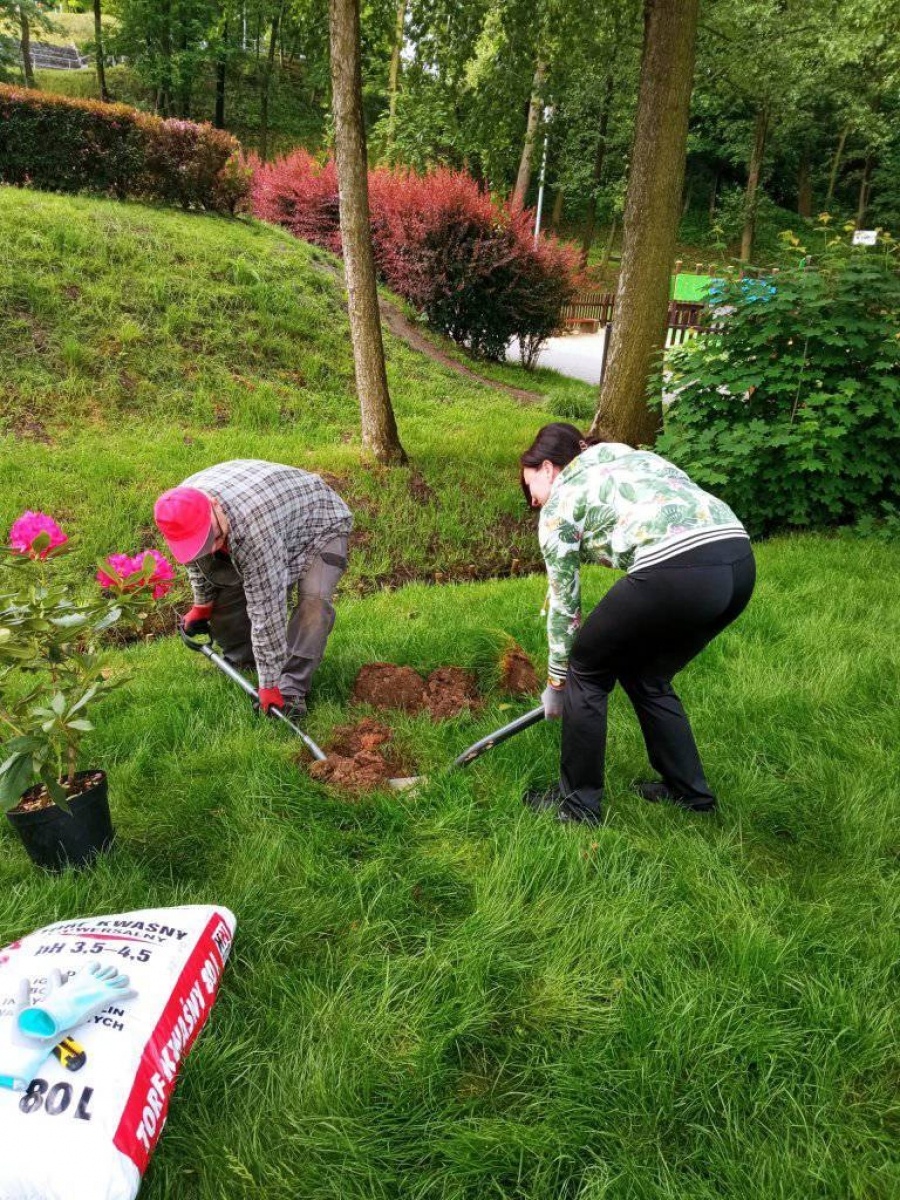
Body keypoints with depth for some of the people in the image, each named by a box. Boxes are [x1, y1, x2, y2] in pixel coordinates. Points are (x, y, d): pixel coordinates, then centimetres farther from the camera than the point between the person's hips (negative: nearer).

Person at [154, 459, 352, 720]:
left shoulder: (251, 527, -46)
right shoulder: (185, 506, -22)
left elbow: (266, 609, -41)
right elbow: (197, 560, 3)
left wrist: (269, 684, -35)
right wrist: (202, 605, 12)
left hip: (322, 524, -7)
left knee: (314, 598, -30)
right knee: (225, 584, 0)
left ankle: (291, 690, -22)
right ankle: (241, 663, 20)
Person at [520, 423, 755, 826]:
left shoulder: (559, 503, 12)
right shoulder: (627, 457, 31)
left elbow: (563, 603, 16)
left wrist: (556, 682, 30)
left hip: (676, 571, -7)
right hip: (740, 561, 8)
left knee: (587, 672, 16)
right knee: (647, 676, 28)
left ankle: (578, 802, 25)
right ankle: (689, 790, 37)